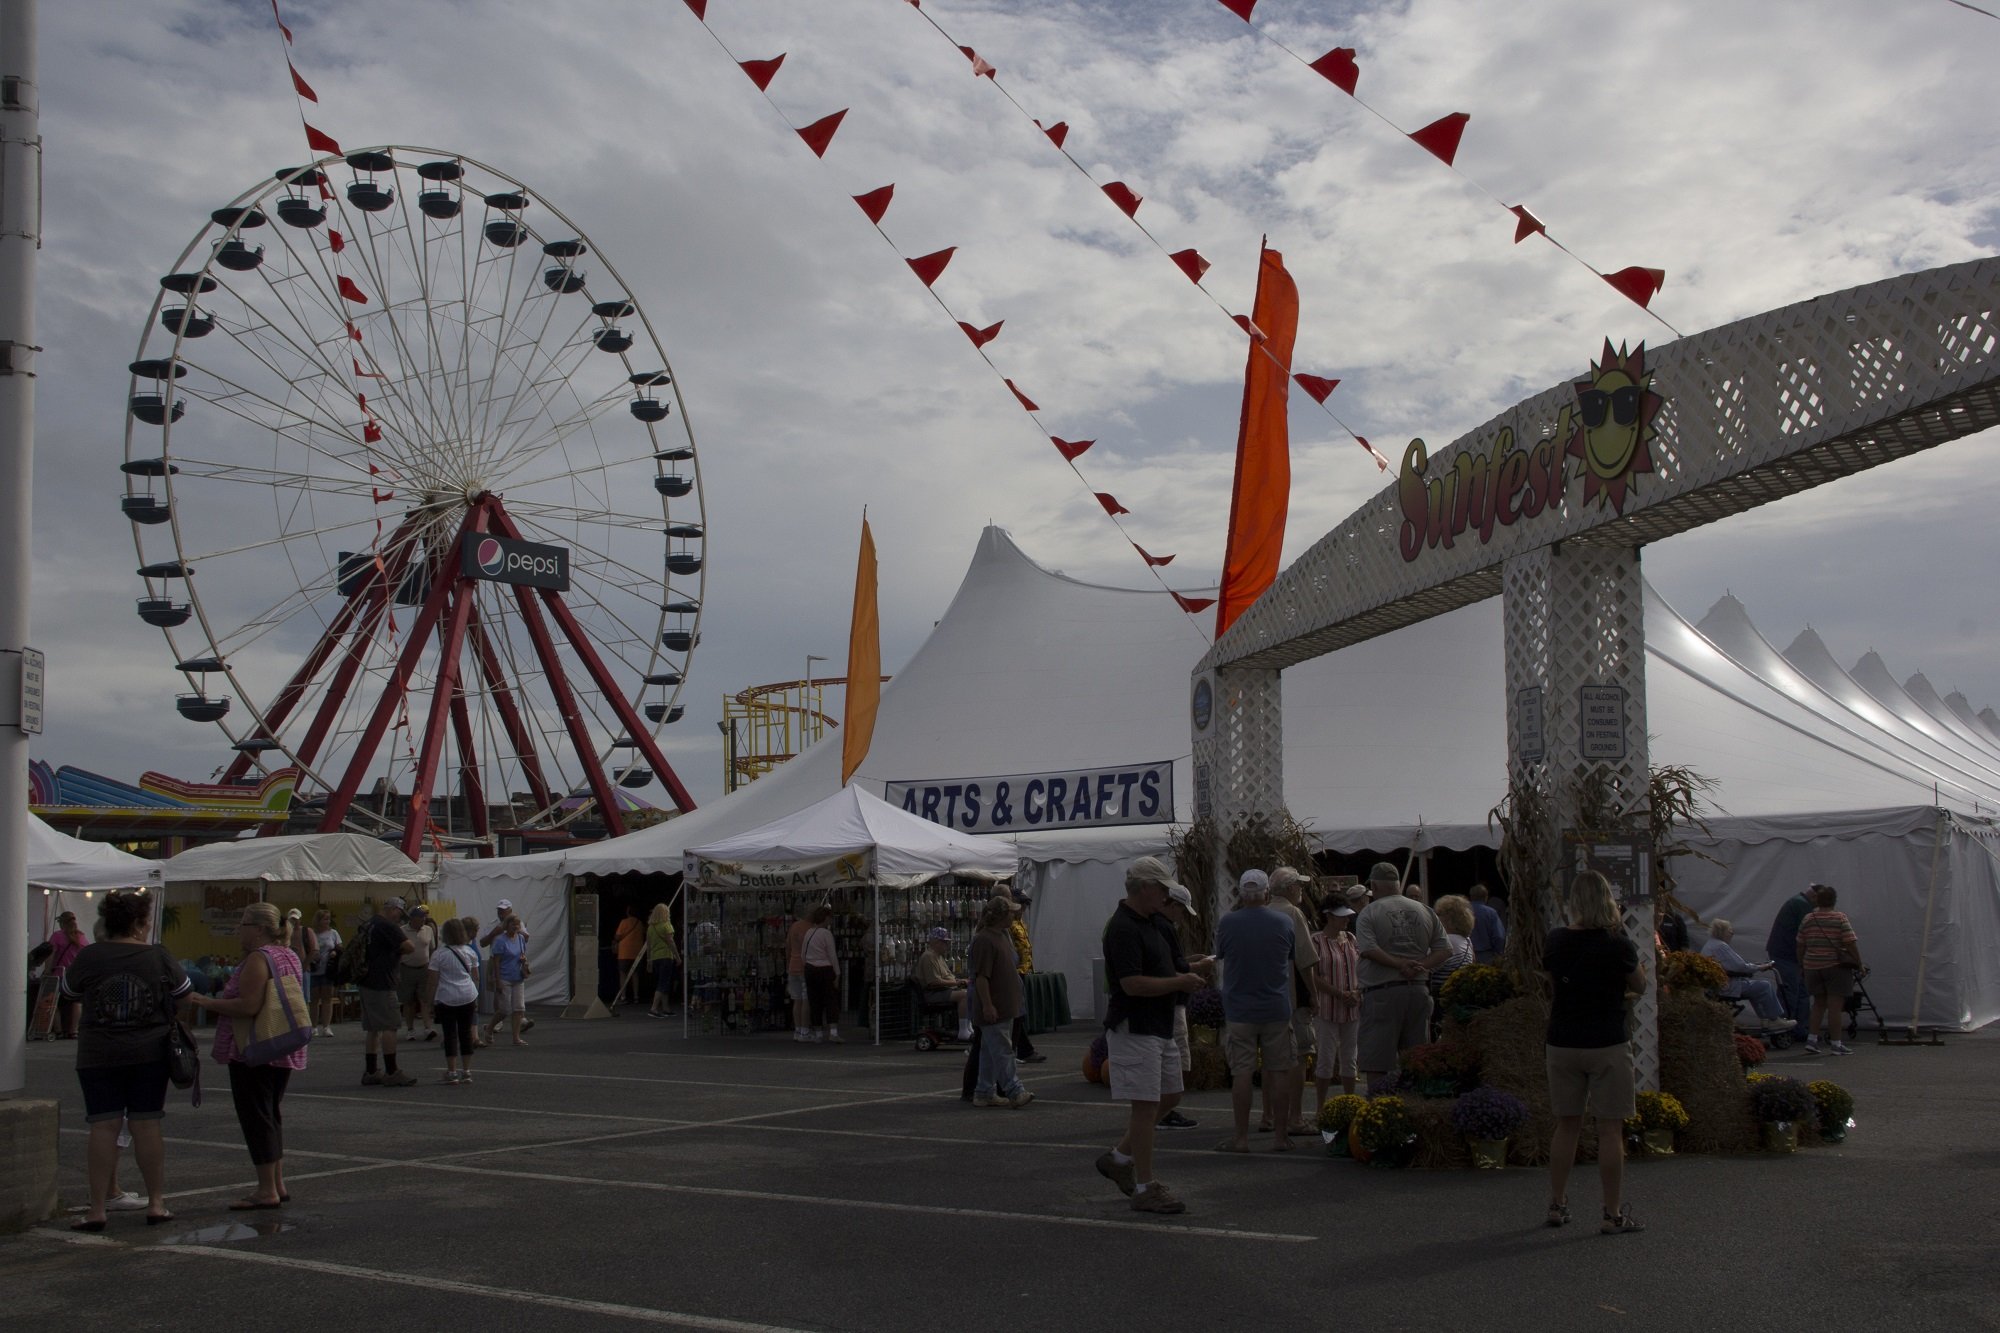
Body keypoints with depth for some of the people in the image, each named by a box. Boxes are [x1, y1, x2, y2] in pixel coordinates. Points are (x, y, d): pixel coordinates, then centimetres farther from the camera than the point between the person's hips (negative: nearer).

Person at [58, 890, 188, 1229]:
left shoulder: (87, 958, -4)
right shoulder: (159, 958, -4)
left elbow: (68, 996, 12)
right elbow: (185, 998, 7)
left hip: (97, 1056, 0)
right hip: (150, 1053, 0)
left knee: (103, 1127, 1)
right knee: (147, 1126, 5)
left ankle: (97, 1210, 1)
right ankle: (156, 1204, 8)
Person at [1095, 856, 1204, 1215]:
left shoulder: (1156, 924, 12)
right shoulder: (1122, 928, -18)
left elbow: (1175, 970, 20)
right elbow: (1133, 984, -25)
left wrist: (1187, 980, -4)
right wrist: (1179, 982, -14)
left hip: (1160, 1027, 10)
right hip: (1134, 1029, -10)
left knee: (1170, 1097, 15)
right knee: (1145, 1105, -5)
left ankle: (1119, 1157, 26)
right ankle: (1145, 1189, 2)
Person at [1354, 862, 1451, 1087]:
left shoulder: (1368, 913, -2)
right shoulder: (1425, 911, 11)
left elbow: (1368, 949, -16)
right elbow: (1445, 949, 5)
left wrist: (1400, 964, -13)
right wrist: (1420, 966, -5)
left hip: (1382, 993, -4)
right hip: (1419, 990, 4)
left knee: (1376, 1064, -2)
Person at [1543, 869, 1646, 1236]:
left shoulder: (1555, 941, 0)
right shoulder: (1617, 946, -13)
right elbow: (1639, 986, 3)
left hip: (1562, 1044, 4)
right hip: (1607, 1045, -4)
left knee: (1567, 1125, 14)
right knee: (1610, 1129, 2)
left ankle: (1557, 1205, 20)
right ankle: (1614, 1214, 6)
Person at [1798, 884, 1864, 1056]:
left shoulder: (1807, 919, 5)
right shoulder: (1840, 918, -7)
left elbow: (1800, 946, 10)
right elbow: (1851, 943, -12)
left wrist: (1802, 964, 21)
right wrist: (1859, 964, -3)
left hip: (1813, 967, 5)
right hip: (1836, 966, -5)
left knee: (1819, 1004, 15)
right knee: (1835, 1005, -1)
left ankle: (1812, 1039, 10)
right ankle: (1835, 1043, 1)